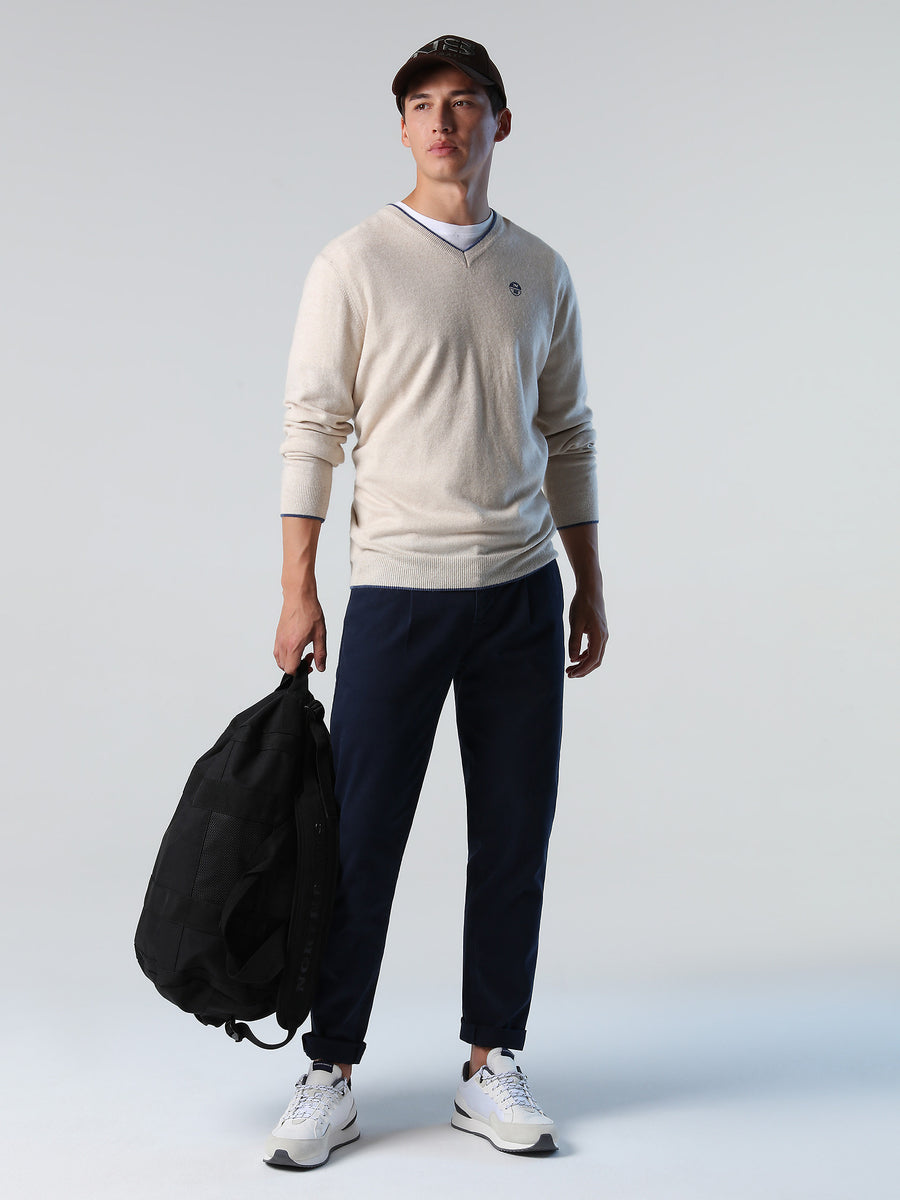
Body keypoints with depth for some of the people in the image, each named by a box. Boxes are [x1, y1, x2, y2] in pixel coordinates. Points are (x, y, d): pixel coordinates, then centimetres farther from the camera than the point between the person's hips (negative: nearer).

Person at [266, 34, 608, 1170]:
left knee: (514, 838, 7)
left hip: (523, 592, 4)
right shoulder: (355, 263, -1)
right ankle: (330, 1076, 13)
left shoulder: (541, 271, 11)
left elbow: (568, 436, 15)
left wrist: (590, 583, 13)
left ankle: (491, 1066, 20)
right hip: (397, 589, -3)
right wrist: (297, 592, -8)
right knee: (360, 840, 0)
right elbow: (312, 429, -3)